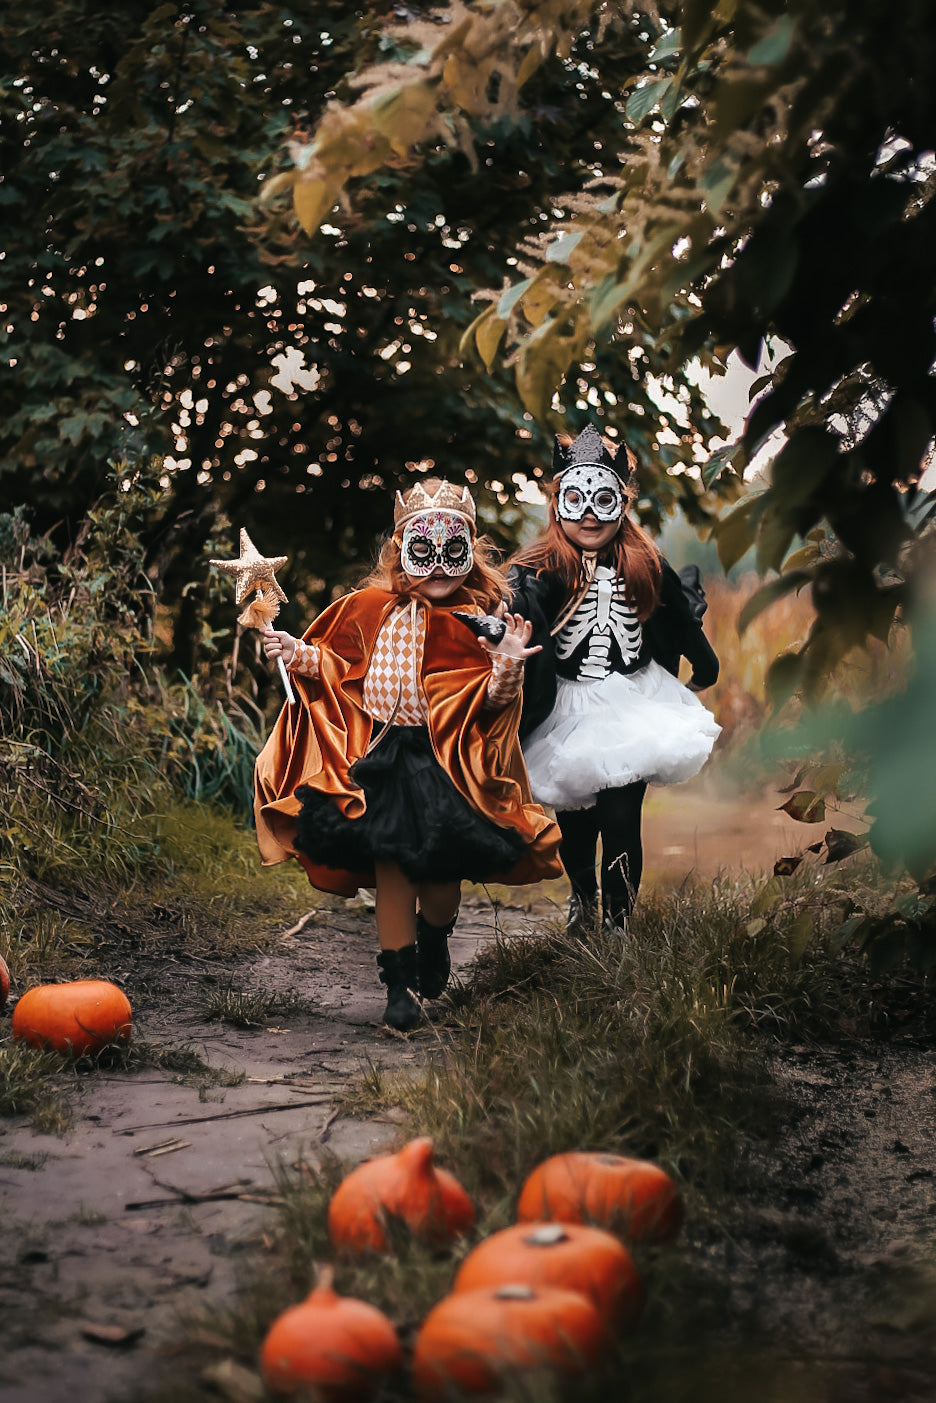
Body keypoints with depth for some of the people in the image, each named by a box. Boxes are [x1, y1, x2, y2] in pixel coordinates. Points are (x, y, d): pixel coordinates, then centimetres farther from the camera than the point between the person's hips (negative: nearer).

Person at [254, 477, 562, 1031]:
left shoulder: (481, 621, -1)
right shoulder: (374, 611, 7)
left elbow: (492, 700, -6)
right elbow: (339, 670, 17)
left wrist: (507, 666, -25)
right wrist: (298, 653, 2)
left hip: (450, 764, -2)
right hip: (384, 757, 2)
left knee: (441, 868, -2)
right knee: (391, 866, -1)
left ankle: (434, 939, 35)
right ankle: (400, 983, 11)